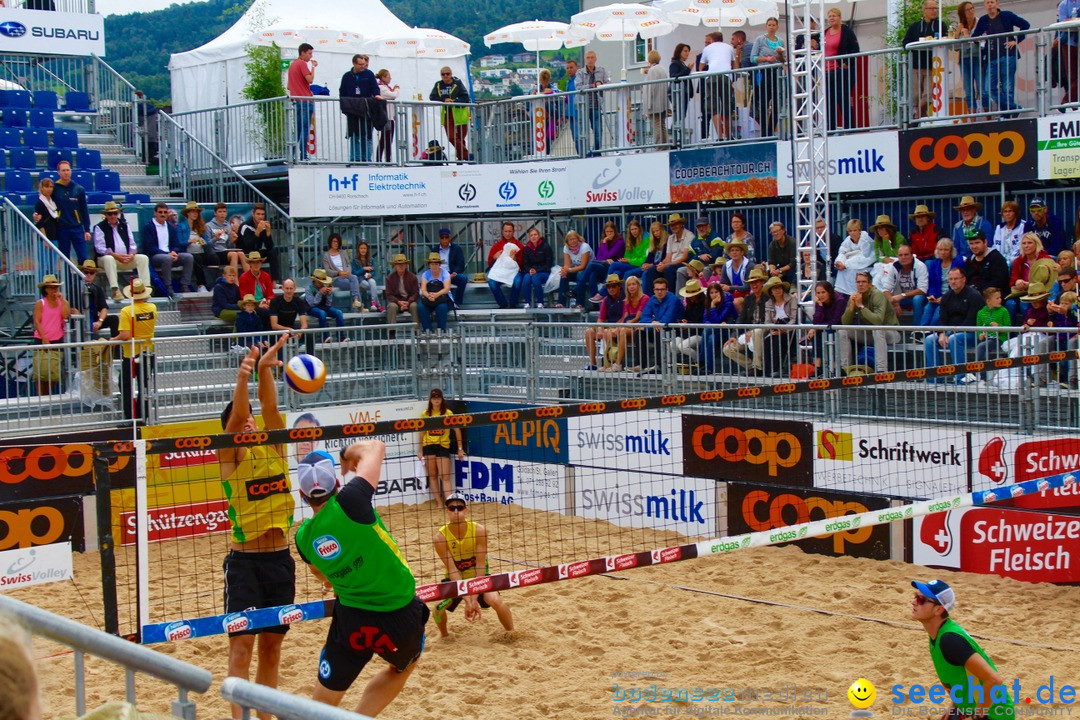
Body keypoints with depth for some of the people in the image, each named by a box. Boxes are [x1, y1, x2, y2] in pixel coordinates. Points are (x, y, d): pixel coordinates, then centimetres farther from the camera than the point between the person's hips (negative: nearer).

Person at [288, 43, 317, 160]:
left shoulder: (292, 64, 18)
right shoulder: (302, 64, -9)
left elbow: (288, 86, 22)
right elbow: (310, 79, -19)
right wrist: (313, 67, -8)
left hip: (296, 101, 9)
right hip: (305, 101, -9)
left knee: (298, 129, 11)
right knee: (305, 128, -8)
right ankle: (303, 156, -11)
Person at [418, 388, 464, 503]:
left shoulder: (448, 413, -3)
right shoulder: (425, 414, 5)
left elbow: (457, 430, 0)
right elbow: (422, 433, 12)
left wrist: (460, 449, -1)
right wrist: (421, 451, 11)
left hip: (443, 446, -3)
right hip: (429, 446, 3)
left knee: (445, 477, -9)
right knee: (432, 475, 2)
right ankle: (439, 503, 6)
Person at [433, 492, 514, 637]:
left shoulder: (479, 530, -23)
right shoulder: (440, 537, -22)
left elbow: (480, 565, -22)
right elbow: (452, 570, -24)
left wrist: (474, 598, -29)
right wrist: (467, 600, -31)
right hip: (455, 579, 1)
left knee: (496, 601, -24)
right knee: (439, 607, -19)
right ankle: (444, 636, 15)